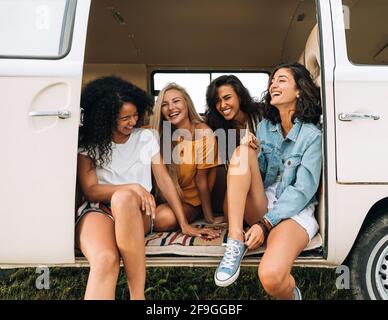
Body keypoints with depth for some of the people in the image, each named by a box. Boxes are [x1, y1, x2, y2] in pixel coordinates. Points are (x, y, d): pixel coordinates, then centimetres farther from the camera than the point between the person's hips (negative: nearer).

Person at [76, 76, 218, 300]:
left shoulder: (146, 137, 9)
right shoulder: (88, 143, 4)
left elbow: (164, 180, 7)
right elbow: (90, 190, -1)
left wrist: (184, 224, 0)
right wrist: (134, 187, -16)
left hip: (136, 213, 1)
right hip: (97, 209, -1)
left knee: (123, 198, -39)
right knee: (105, 260, -38)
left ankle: (138, 295, -31)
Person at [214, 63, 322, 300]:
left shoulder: (311, 135, -6)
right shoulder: (265, 127, 11)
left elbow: (304, 189, -12)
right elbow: (258, 174, 11)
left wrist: (266, 223, -19)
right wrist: (253, 153, -11)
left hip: (294, 212, -5)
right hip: (262, 206, 5)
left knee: (271, 277, -34)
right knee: (242, 153, -22)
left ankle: (292, 295, 6)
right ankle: (235, 244, -25)